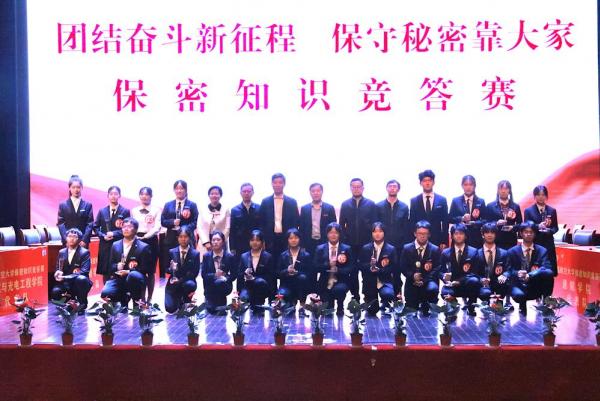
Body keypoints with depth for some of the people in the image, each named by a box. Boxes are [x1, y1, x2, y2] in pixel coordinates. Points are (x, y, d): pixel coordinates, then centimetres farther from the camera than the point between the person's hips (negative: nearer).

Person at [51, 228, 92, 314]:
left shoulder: (84, 252, -8)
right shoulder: (62, 252, 9)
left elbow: (84, 272, -19)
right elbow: (58, 269, 10)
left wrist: (65, 277, -29)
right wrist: (58, 273, -17)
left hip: (80, 283, -3)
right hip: (66, 284, 3)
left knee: (81, 279, -38)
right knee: (55, 292, -28)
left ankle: (82, 305, -13)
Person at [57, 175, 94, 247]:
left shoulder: (88, 205, 9)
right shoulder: (63, 205, 9)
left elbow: (90, 224, 2)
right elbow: (61, 224, 2)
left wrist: (84, 240, -11)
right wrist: (66, 240, -11)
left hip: (83, 243, 0)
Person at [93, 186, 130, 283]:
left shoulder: (125, 211, 2)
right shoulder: (102, 211, 12)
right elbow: (96, 227, 13)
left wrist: (114, 234, -14)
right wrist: (103, 236, -5)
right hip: (105, 246, 3)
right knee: (105, 273, 4)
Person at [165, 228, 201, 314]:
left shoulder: (195, 254, -3)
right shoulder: (172, 252, 2)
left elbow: (195, 273, -9)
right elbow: (167, 269, 3)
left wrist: (180, 280, -19)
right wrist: (171, 269, -21)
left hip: (187, 281, -1)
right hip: (173, 284, 1)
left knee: (190, 284, -38)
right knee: (170, 309, -16)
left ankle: (186, 302, -3)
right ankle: (178, 300, 23)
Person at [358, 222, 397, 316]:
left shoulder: (391, 249, 2)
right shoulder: (365, 249, 7)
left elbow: (393, 267, -5)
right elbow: (360, 265, 1)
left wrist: (379, 270, -21)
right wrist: (370, 266, -20)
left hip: (385, 281, -1)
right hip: (369, 282, 2)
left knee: (388, 294, -36)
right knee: (372, 311, -1)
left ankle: (384, 305, -4)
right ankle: (372, 308, 34)